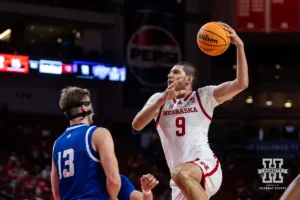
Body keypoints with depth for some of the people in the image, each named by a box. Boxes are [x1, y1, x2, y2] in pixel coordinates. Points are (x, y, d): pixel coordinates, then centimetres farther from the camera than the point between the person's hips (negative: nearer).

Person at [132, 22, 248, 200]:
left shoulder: (204, 96, 8)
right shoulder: (159, 99, 18)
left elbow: (241, 84, -4)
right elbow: (137, 125, 1)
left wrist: (240, 46, -10)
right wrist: (162, 100, -12)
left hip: (206, 165, -5)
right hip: (183, 182, 5)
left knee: (181, 174, -40)